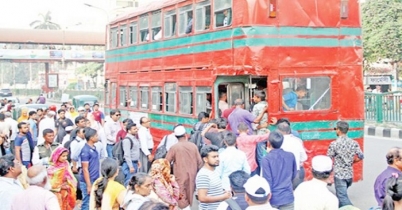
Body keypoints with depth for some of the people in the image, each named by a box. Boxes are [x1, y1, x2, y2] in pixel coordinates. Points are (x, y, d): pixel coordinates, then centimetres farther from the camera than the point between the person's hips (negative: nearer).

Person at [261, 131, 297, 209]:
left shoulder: (266, 159, -13)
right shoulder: (291, 156, -1)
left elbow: (267, 181, -12)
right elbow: (294, 175, 11)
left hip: (273, 199, -3)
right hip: (288, 197, 3)